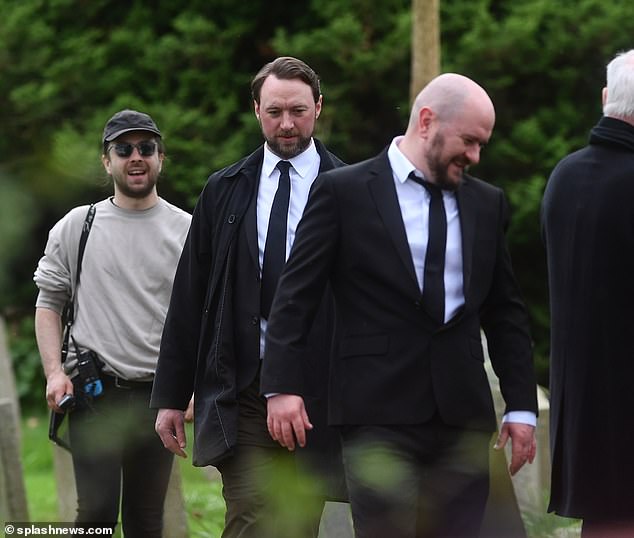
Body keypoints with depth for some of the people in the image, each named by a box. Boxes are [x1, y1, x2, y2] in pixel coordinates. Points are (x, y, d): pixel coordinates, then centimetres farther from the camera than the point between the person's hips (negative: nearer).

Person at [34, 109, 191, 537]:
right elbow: (49, 303, 9)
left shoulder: (186, 230, 5)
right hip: (95, 390, -1)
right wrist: (54, 371, -4)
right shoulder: (77, 226, 5)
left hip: (159, 393, 1)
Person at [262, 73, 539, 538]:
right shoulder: (344, 191, 0)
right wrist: (283, 387, -10)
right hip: (379, 411, -4)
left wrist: (522, 405, 11)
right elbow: (295, 297, -2)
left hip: (463, 415, 4)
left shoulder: (486, 203, 13)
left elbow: (506, 312, 17)